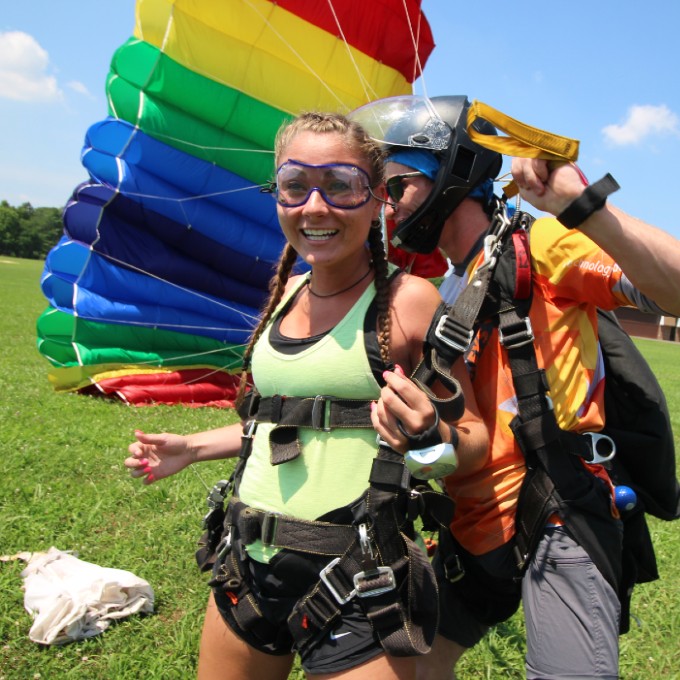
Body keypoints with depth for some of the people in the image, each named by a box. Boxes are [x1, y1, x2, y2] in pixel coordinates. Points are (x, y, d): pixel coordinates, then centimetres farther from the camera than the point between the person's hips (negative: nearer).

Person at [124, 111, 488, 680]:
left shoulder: (408, 300, -12)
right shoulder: (286, 292, 6)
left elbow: (475, 442, -6)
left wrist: (432, 436, -27)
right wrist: (191, 448, 17)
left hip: (356, 584, -6)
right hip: (248, 566, 6)